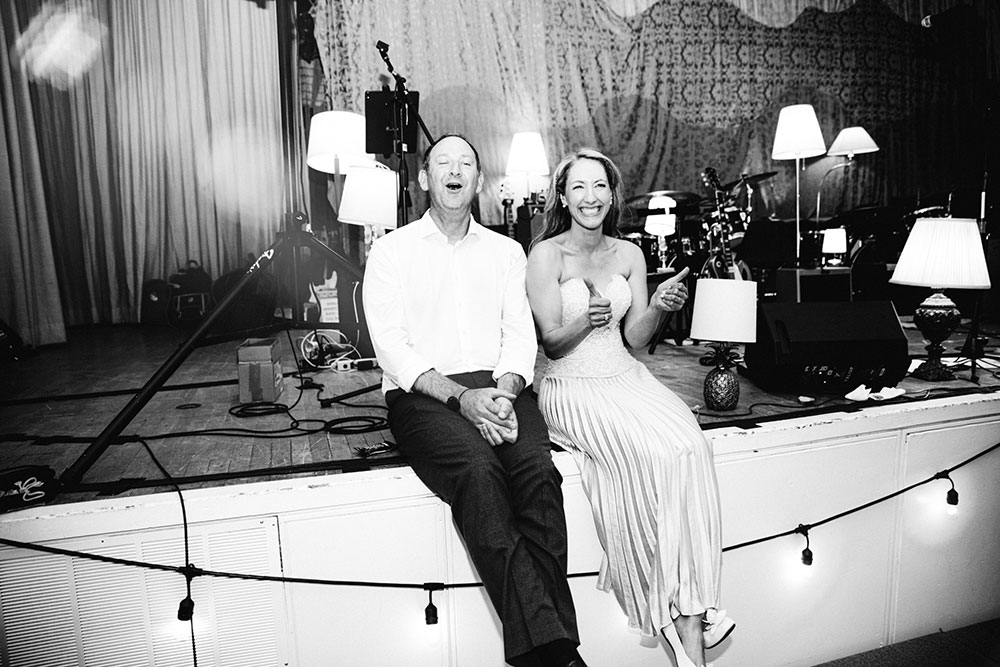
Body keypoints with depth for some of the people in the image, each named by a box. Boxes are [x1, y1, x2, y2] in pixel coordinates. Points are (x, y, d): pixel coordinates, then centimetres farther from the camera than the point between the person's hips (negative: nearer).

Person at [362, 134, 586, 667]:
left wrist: (504, 391, -12)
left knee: (537, 469, -28)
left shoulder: (506, 251, 20)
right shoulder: (392, 249, 10)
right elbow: (391, 346, -2)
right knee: (479, 470, -32)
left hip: (497, 387, 3)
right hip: (422, 393, -2)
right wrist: (461, 397, -16)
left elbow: (521, 334, 10)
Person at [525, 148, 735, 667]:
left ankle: (687, 611, -18)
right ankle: (686, 621, -13)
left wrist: (659, 307, -10)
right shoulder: (546, 254, -3)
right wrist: (585, 322, -26)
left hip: (627, 377, 5)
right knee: (656, 454, -28)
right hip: (573, 387, -5)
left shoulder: (629, 254, 11)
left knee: (689, 445, -25)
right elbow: (552, 343, -6)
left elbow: (635, 337, 9)